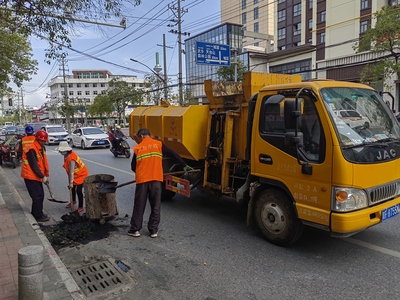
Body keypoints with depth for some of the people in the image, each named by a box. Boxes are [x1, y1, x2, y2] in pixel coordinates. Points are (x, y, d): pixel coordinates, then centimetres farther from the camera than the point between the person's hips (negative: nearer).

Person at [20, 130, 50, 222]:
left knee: (40, 195, 14)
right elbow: (34, 166, -21)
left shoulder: (42, 148, 8)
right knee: (37, 196, -6)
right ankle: (38, 216, 3)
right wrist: (42, 176, -18)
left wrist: (46, 175, 7)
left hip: (37, 176, 9)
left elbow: (44, 162, 12)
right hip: (31, 176, -9)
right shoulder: (31, 149, -20)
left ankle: (36, 213, 27)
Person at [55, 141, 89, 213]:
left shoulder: (71, 159, -32)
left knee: (78, 190, -8)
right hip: (76, 174, 10)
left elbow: (72, 172, -29)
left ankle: (80, 207, 3)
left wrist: (71, 182, -24)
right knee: (72, 188, 20)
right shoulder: (67, 155, -4)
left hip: (81, 174, -9)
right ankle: (73, 201, 44)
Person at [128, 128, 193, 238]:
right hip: (156, 180, 0)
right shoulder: (158, 144, 6)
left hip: (142, 180, 0)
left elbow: (133, 167, 11)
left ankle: (135, 229, 18)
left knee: (139, 206, 11)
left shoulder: (137, 148, 7)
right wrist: (184, 165, 10)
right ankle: (153, 230, 15)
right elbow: (173, 154, 4)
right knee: (155, 206, 10)